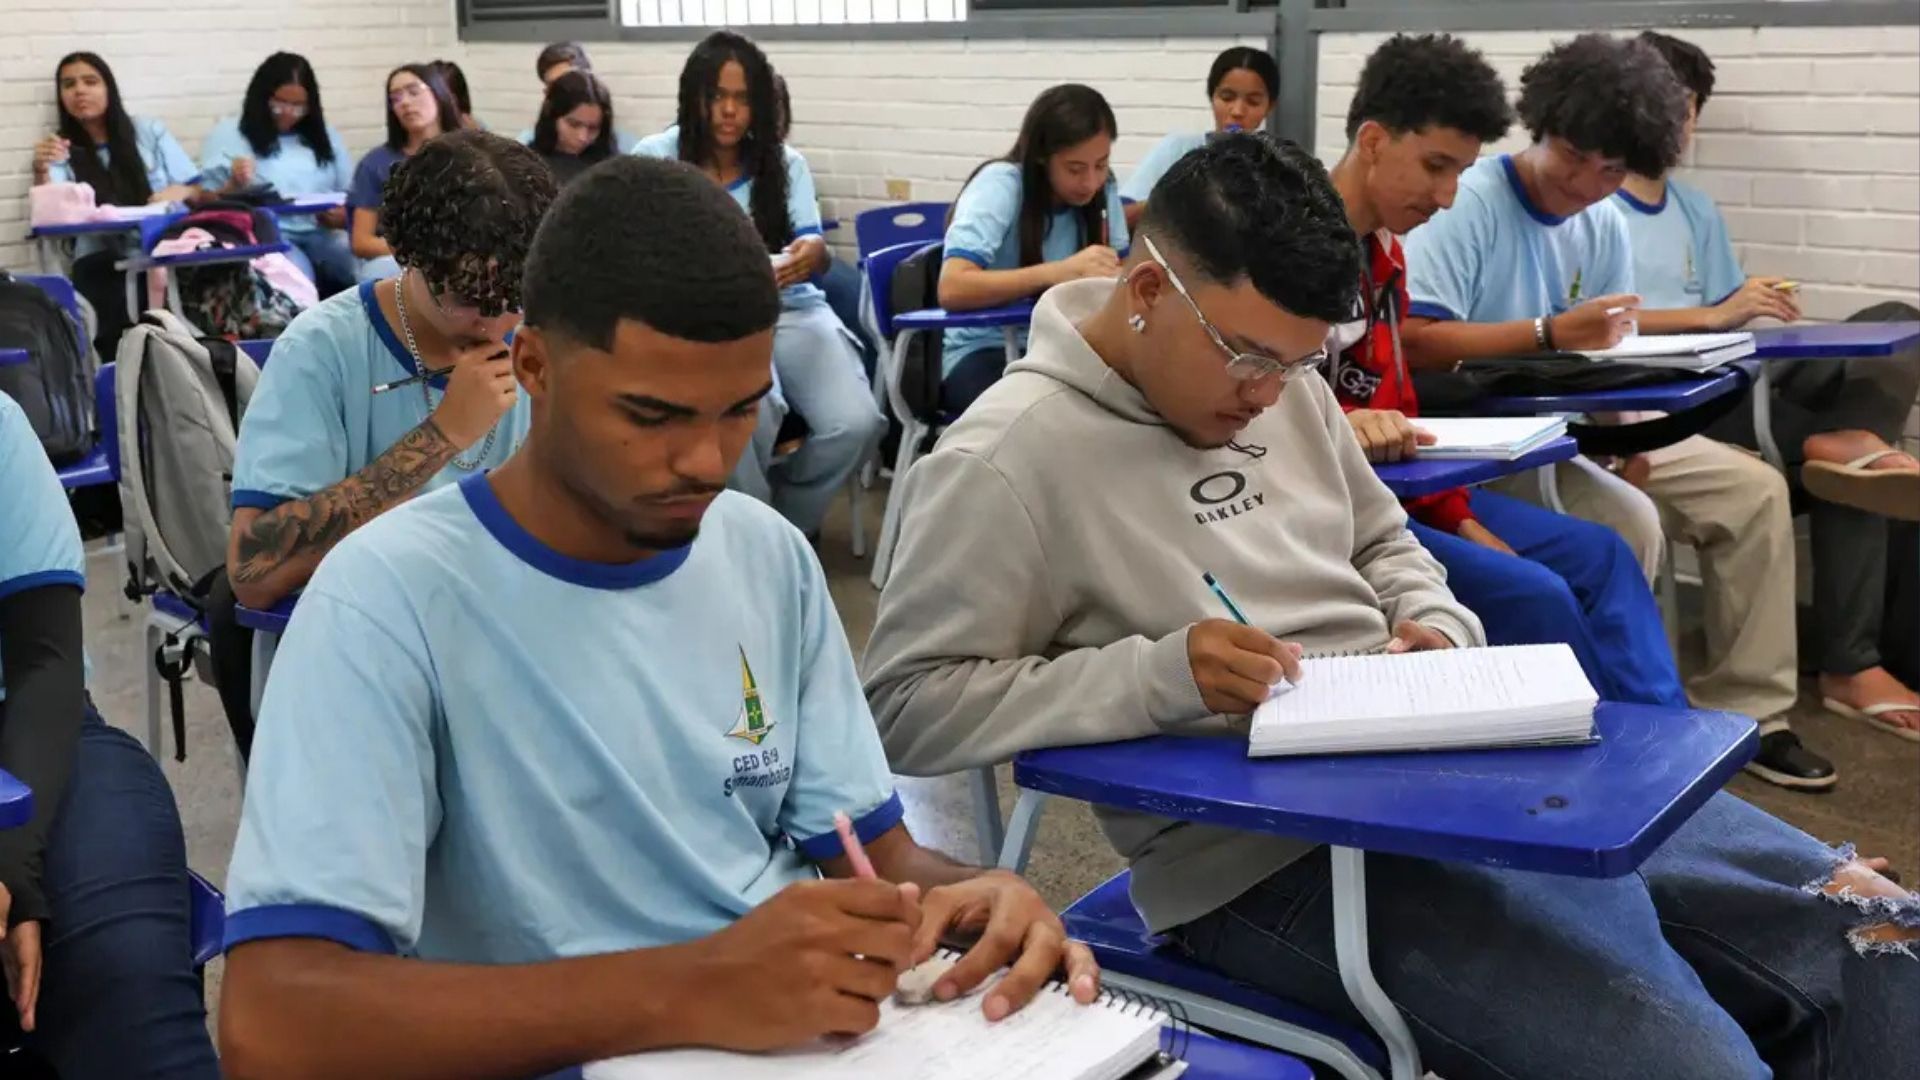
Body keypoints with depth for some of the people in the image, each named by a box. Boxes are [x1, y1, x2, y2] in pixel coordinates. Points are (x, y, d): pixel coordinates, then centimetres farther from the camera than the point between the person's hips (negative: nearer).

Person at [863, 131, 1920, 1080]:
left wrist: (1438, 629, 2)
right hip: (1275, 860, -8)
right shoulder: (1008, 457, -12)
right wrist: (1157, 674, -24)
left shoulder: (1282, 384, 11)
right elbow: (905, 705, -14)